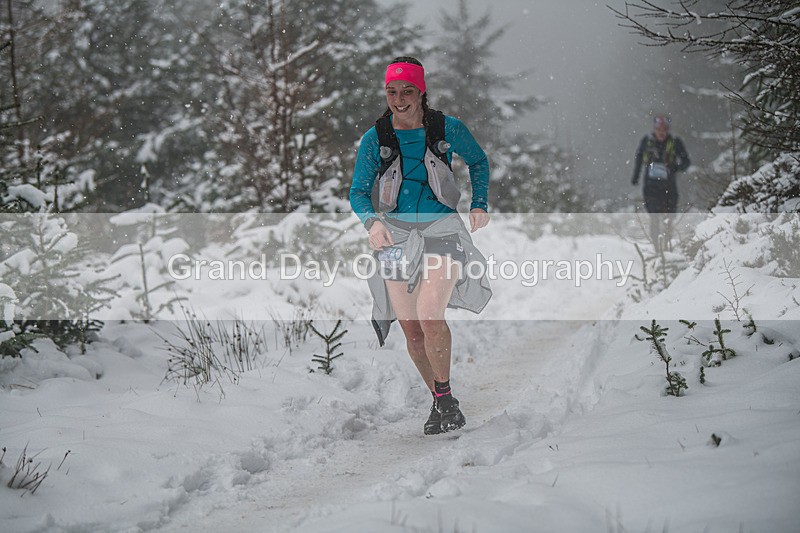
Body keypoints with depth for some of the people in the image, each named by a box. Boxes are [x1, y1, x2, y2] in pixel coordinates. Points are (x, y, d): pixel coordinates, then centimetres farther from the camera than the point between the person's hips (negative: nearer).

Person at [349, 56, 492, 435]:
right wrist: (372, 222, -17)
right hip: (395, 234, 3)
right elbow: (358, 191, 3)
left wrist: (479, 205, 3)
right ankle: (440, 403, 20)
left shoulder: (447, 129, -4)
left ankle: (444, 395, -3)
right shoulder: (375, 138, -2)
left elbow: (478, 161, 14)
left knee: (430, 317, -21)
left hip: (441, 230, -3)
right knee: (410, 329, 2)